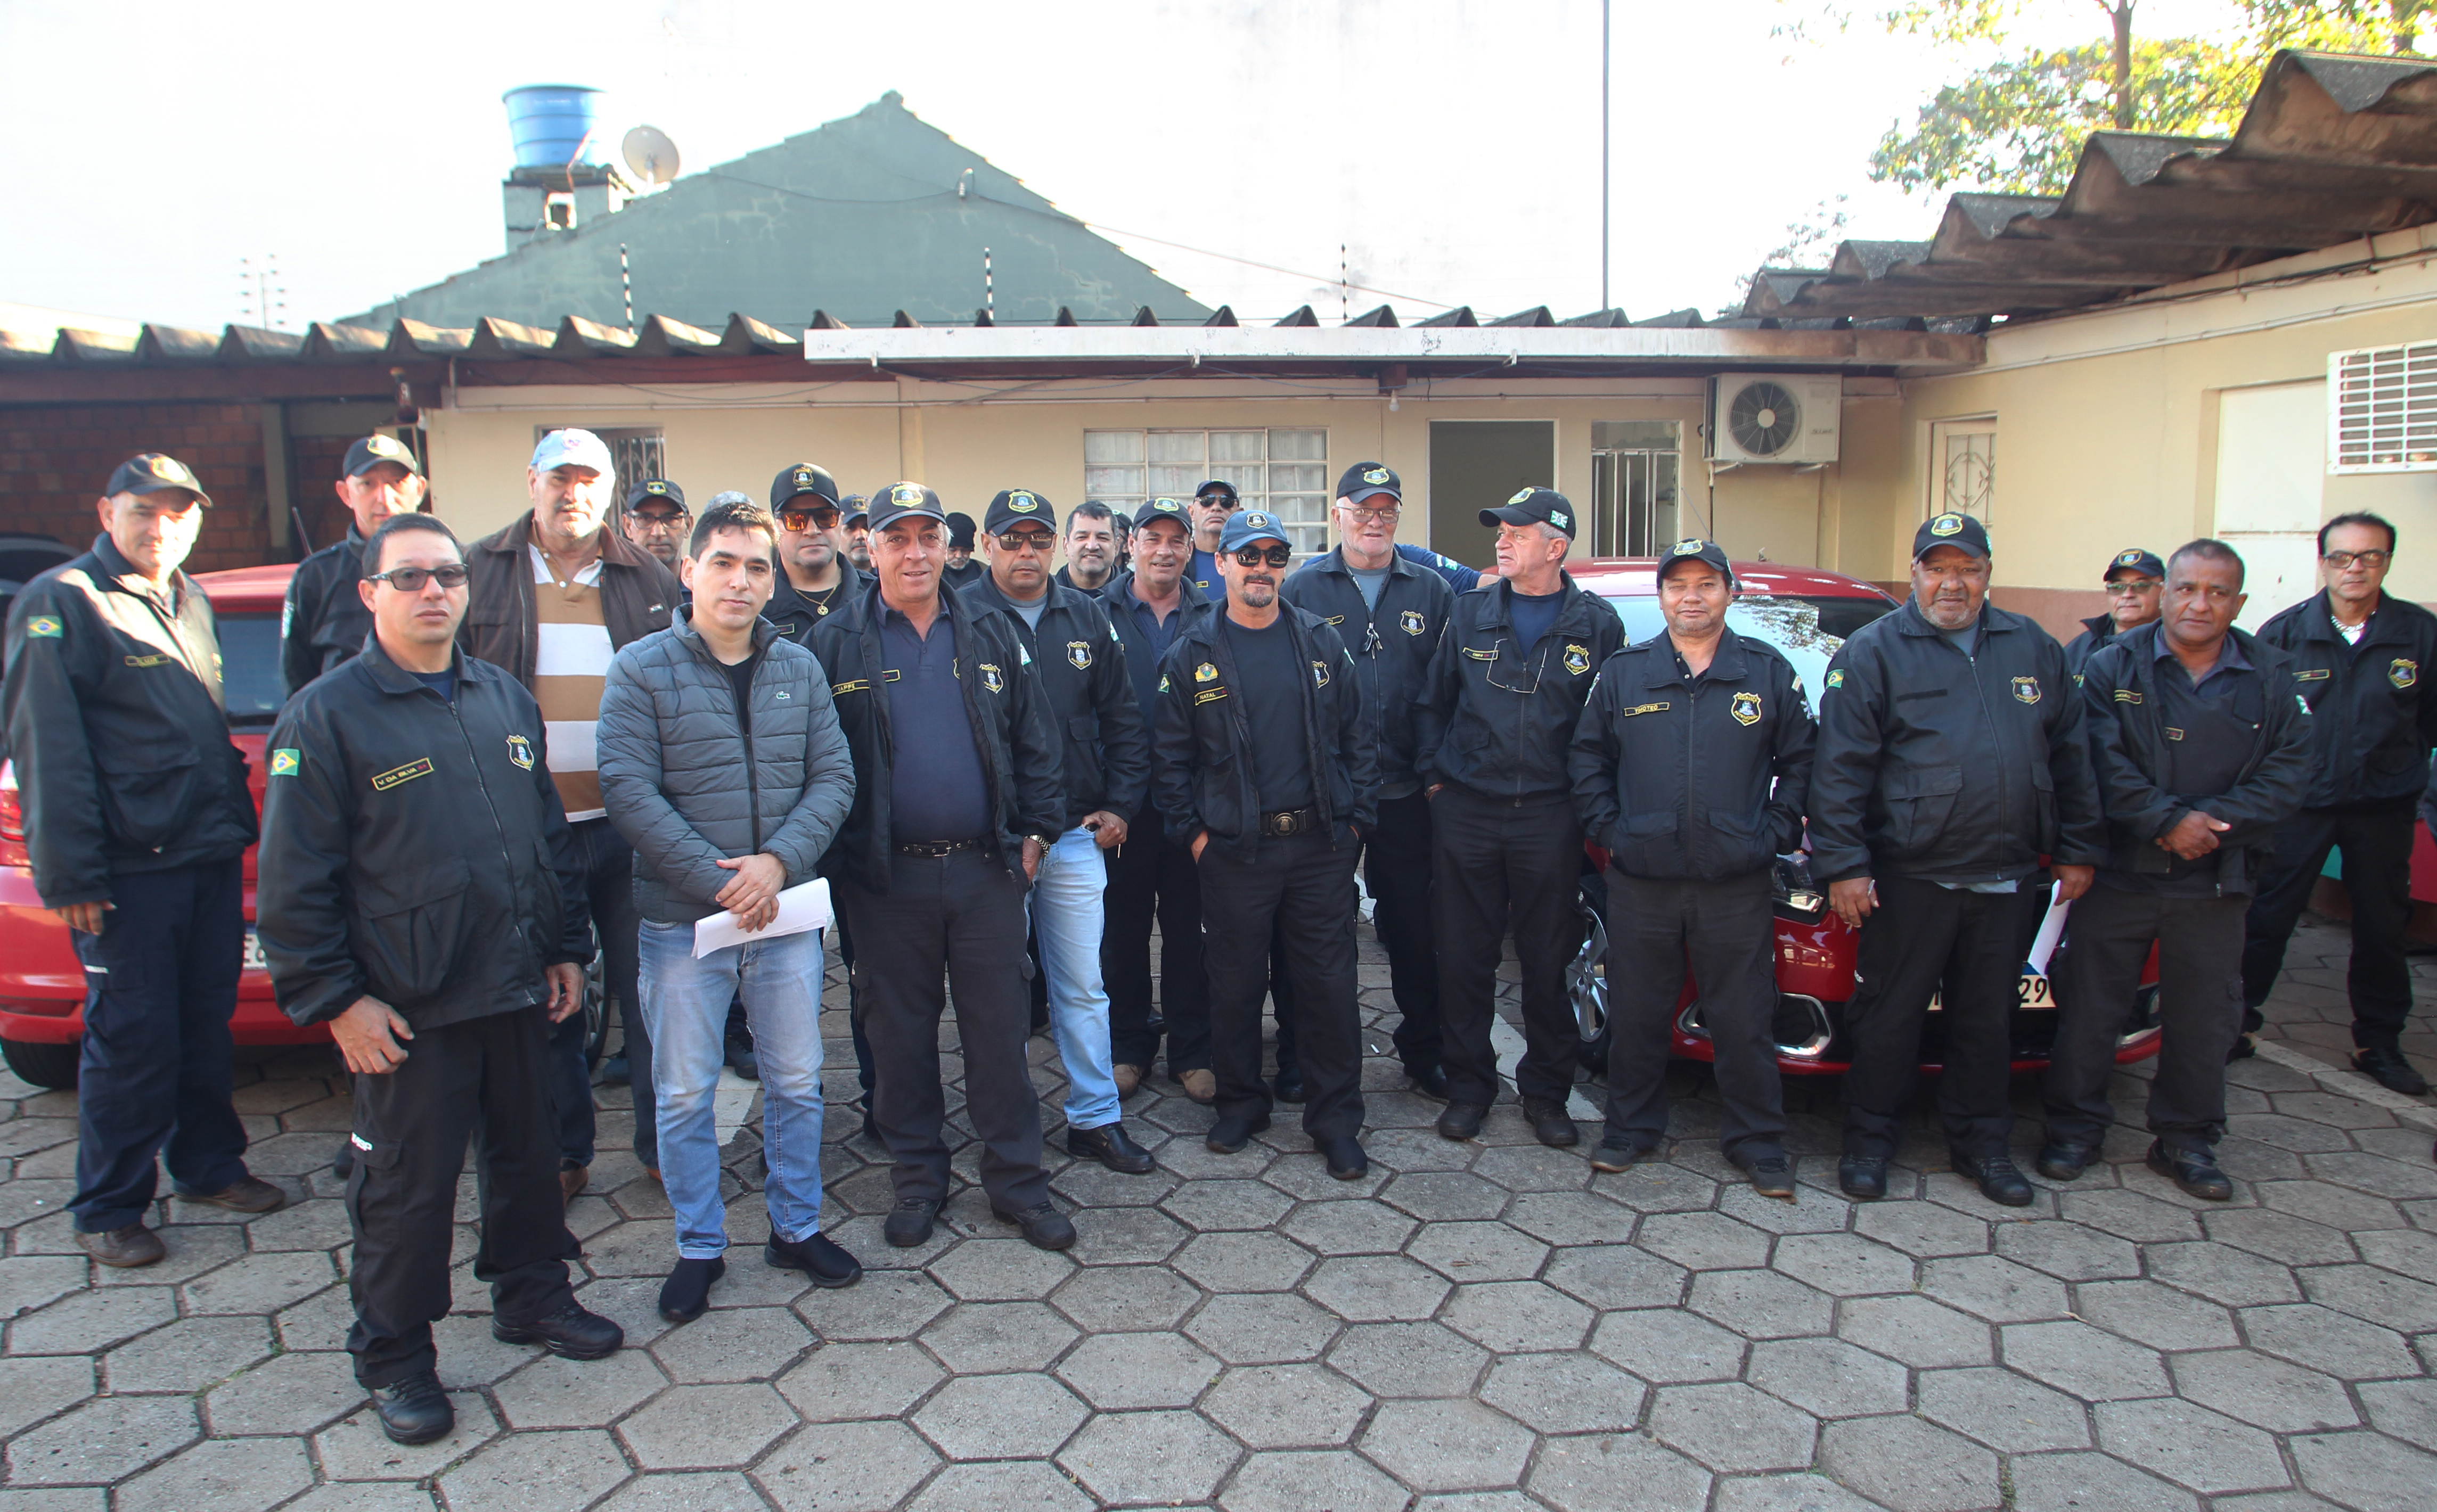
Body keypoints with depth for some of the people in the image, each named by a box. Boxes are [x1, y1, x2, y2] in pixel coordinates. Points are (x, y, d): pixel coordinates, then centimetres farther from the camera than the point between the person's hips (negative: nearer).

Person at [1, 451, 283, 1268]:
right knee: (131, 1037, 0)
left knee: (207, 1019, 15)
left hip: (212, 855, 7)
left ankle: (207, 1164, 30)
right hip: (130, 866, -7)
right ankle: (107, 1209, 14)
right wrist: (69, 873, -16)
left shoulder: (190, 603, 16)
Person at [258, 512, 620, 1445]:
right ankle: (394, 1357, 23)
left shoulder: (507, 701, 10)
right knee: (408, 1186, 5)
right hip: (409, 1009, -5)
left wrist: (566, 947, 13)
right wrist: (335, 998, -12)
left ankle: (532, 1296, 37)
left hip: (519, 989, 5)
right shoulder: (327, 716, -8)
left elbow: (552, 834, 17)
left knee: (529, 1155, 17)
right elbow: (294, 879, -9)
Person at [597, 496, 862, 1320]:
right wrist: (718, 880, -17)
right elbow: (629, 791, -12)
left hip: (786, 914, 3)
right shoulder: (641, 670, -6)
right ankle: (700, 1246, 25)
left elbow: (833, 776, 1)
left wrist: (778, 860, -15)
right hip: (682, 918, -3)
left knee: (797, 1081, 13)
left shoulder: (798, 668, 5)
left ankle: (797, 1226, 30)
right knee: (685, 1093, 8)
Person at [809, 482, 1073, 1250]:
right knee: (900, 1032, 10)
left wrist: (1035, 830, 4)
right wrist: (831, 857, -3)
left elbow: (1034, 743, 10)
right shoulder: (835, 644, 0)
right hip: (886, 876, -1)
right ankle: (918, 1178, 26)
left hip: (986, 869, 1)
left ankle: (1016, 1178, 19)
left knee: (1000, 1028, 7)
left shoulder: (990, 635, 7)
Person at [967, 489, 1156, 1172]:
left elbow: (1123, 720, 13)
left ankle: (1095, 1117, 19)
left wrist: (1120, 806, 6)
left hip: (1077, 834, 3)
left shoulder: (1087, 618, 9)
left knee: (1083, 985, 8)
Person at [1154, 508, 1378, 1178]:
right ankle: (1240, 1103, 28)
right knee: (1236, 985, 9)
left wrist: (1356, 817, 3)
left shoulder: (1320, 643, 6)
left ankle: (1335, 1120, 18)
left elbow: (1357, 737, 9)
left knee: (1330, 984, 5)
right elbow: (1171, 755, 5)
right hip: (1233, 848, -1)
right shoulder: (1191, 654, 2)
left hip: (1320, 845, 1)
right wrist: (1193, 830, -2)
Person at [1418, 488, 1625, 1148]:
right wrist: (1433, 773, 4)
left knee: (1549, 962, 6)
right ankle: (1468, 1086, 20)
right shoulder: (1470, 612, 5)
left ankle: (1545, 1092, 21)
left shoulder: (1597, 624, 1)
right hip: (1466, 813, 1)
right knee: (1463, 957, 6)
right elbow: (1432, 701, 11)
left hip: (1550, 816, -1)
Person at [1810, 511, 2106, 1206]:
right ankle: (1869, 1140, 19)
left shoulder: (2034, 649, 11)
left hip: (2006, 880, 4)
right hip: (1909, 878, -4)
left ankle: (1982, 1143, 28)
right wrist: (1844, 864, -15)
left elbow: (2070, 756, 14)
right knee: (1890, 1016, 4)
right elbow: (1841, 766, -9)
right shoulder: (1874, 651, -4)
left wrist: (2078, 849, 10)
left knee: (1989, 1020, 14)